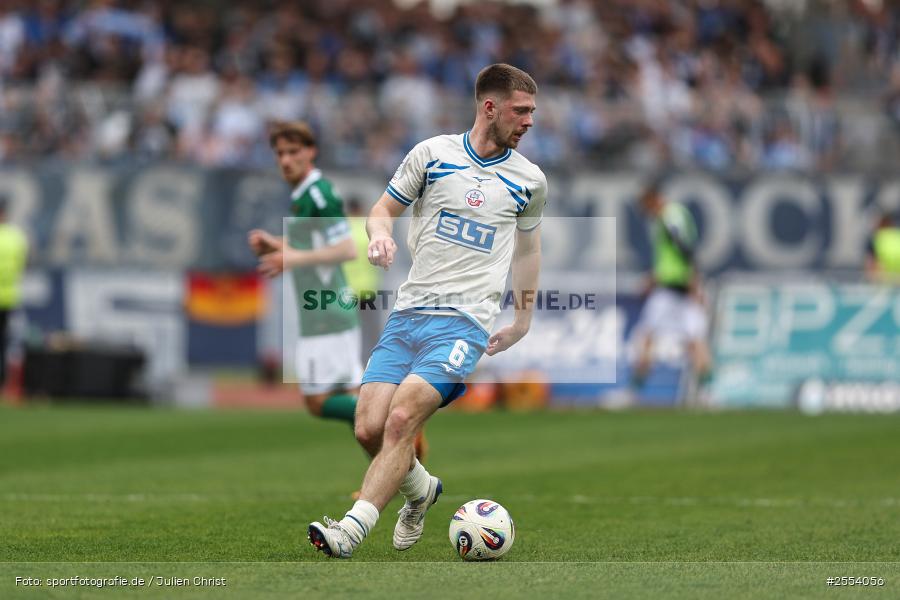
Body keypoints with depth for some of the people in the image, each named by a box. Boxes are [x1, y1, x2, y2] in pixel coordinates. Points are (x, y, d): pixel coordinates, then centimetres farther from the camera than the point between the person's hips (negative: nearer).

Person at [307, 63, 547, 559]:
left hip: (465, 322, -2)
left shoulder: (529, 180, 9)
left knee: (402, 418, -23)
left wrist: (523, 322, 29)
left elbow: (527, 241, 26)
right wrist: (380, 235, -8)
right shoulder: (432, 154, 6)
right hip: (408, 312, 2)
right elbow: (384, 209, 16)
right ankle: (421, 489, 22)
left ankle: (352, 529, -25)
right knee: (369, 429, -9)